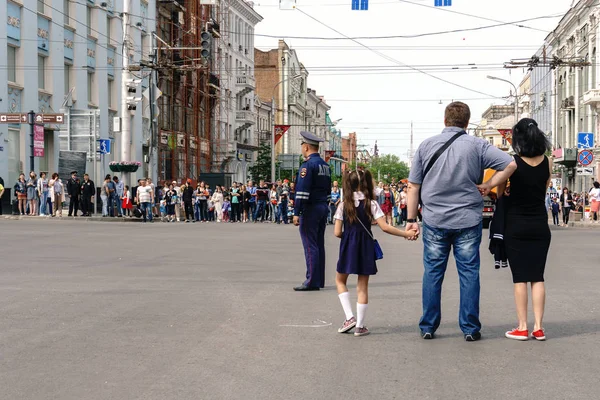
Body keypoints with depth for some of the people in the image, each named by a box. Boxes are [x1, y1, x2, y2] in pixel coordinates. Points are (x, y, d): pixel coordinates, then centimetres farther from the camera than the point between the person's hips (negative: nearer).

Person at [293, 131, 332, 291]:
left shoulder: (308, 165, -14)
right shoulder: (325, 165, 15)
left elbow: (302, 191, -19)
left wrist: (296, 213, -19)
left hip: (310, 209, -9)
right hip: (323, 208, 9)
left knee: (310, 246, -8)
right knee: (319, 245, 11)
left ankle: (312, 281, -9)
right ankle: (319, 280, 14)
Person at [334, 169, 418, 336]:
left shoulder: (343, 205, -4)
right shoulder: (371, 204, -6)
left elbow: (337, 233, -5)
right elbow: (385, 227, -12)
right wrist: (406, 233, -5)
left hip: (348, 246, 0)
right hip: (365, 247, 0)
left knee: (340, 280, 19)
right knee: (363, 286, 7)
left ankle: (350, 318, 5)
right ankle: (359, 326, 9)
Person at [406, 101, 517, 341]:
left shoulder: (426, 146, 3)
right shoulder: (476, 145, -2)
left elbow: (413, 186, 3)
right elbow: (511, 164, -9)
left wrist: (411, 219, 7)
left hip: (434, 220, 1)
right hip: (467, 221, -1)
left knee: (432, 272, 8)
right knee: (469, 273, 4)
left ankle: (428, 327, 12)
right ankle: (470, 328, 6)